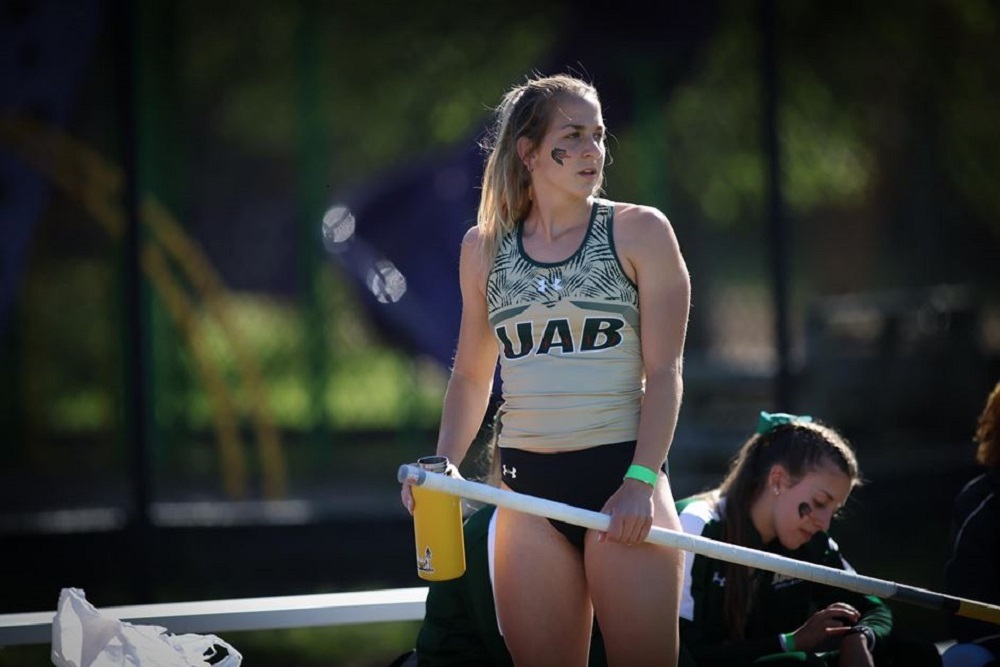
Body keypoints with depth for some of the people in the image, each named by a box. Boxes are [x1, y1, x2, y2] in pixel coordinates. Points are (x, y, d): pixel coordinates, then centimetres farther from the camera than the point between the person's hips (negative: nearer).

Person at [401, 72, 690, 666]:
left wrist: (641, 482, -14)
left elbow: (664, 371, -4)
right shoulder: (484, 248, 9)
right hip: (528, 486, 3)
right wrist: (442, 470, 3)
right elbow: (472, 373, 18)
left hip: (623, 477, -3)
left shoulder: (639, 232, 0)